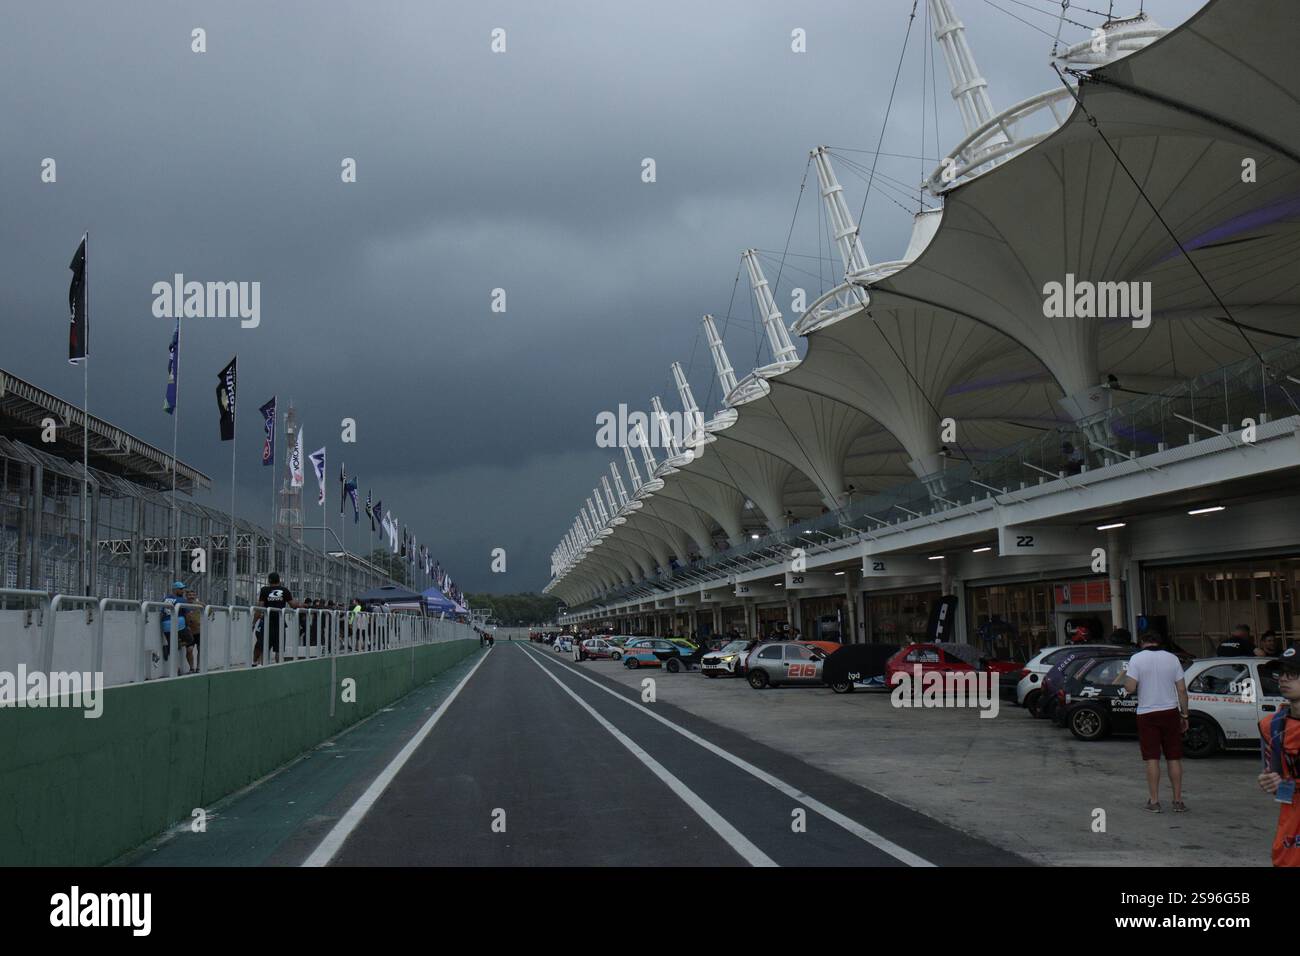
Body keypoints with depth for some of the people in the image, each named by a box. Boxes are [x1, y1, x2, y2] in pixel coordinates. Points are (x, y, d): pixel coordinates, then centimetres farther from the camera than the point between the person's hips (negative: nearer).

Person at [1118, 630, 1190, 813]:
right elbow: (1182, 690, 2)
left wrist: (1124, 681, 8)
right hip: (1170, 712, 2)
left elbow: (1130, 688, -13)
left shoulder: (1136, 659, -6)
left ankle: (1154, 801, 3)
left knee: (1152, 759, 2)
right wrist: (1184, 715, 8)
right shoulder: (1172, 658, 2)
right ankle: (1178, 801, 10)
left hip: (1147, 714, -2)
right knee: (1174, 758, 8)